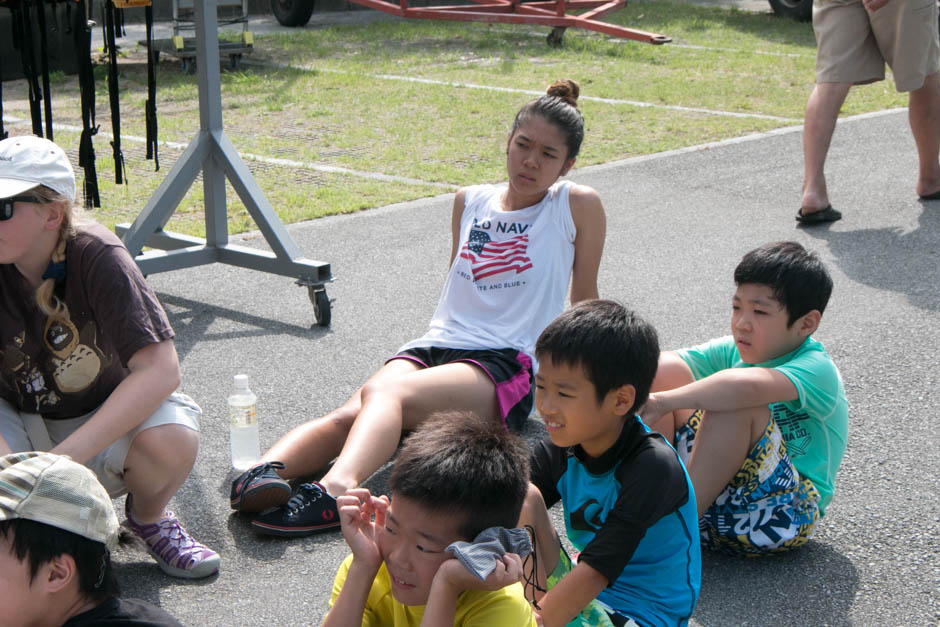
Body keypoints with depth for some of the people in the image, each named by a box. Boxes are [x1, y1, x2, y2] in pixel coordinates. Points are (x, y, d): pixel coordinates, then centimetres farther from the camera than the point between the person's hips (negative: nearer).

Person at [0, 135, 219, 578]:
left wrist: (65, 457, -38)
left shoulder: (95, 257, -23)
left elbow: (161, 369, -31)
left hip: (105, 422, -1)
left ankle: (148, 516, 2)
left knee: (170, 439, -34)